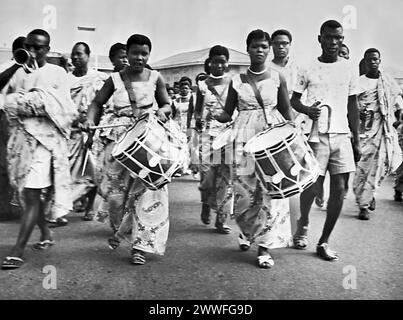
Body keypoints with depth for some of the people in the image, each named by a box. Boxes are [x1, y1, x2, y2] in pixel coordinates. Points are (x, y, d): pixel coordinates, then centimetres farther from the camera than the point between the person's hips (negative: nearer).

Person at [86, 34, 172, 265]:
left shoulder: (155, 78, 4)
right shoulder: (115, 79, 3)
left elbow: (167, 104, 11)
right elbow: (98, 102, 10)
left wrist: (162, 111, -11)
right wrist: (91, 120, -9)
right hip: (119, 138, 1)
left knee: (146, 188, -5)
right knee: (115, 188, 4)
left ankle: (140, 244, 3)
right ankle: (119, 229, 34)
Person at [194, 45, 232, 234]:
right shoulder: (203, 84, 7)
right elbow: (198, 109, 11)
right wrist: (198, 120, -9)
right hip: (208, 132, 0)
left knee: (224, 175, -4)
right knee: (207, 173, -6)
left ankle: (220, 218, 6)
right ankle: (205, 204, 25)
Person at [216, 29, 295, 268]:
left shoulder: (277, 78, 5)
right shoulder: (237, 81, 6)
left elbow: (287, 112, 7)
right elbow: (227, 114, 8)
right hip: (245, 139, 1)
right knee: (244, 191, 2)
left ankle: (265, 246, 8)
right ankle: (248, 231, 32)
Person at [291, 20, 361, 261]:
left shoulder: (349, 70, 10)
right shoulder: (308, 70, 3)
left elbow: (353, 108, 12)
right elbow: (294, 100, 9)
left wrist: (356, 141, 8)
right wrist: (307, 109, -14)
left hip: (342, 135, 3)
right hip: (316, 135, -3)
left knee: (339, 189, 0)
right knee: (312, 187, -3)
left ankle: (324, 242, 13)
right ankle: (303, 226, 28)